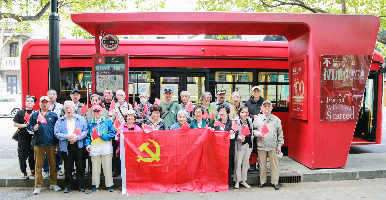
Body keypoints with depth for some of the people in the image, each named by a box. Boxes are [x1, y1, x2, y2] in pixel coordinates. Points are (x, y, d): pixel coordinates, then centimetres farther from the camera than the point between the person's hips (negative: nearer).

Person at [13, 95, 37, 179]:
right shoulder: (20, 113, 1)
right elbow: (15, 124, -1)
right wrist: (25, 125, -13)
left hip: (33, 137, 2)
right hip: (23, 137, -2)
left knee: (33, 154, 8)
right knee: (23, 155, 1)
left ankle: (33, 171, 21)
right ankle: (24, 172, 13)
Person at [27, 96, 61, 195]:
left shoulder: (54, 115, 8)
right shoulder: (34, 115, 9)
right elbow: (29, 127, 12)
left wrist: (58, 142, 4)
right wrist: (33, 129, -11)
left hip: (51, 143, 0)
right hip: (38, 143, 0)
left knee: (53, 164, 7)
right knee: (38, 165, 3)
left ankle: (54, 184, 20)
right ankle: (38, 186, 14)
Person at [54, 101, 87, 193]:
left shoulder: (81, 119, 8)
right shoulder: (60, 120, 8)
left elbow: (85, 131, 1)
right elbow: (56, 133, -1)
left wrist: (77, 137, -14)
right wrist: (66, 137, -16)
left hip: (78, 146, 0)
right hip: (66, 147, 1)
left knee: (80, 166, 3)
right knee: (68, 167, 7)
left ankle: (81, 186, 14)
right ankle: (68, 186, 20)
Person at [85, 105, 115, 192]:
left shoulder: (107, 121, 3)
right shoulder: (90, 122, 11)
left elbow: (112, 134, -1)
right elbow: (87, 135, 13)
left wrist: (102, 136, -12)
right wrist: (87, 144, -2)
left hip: (106, 148, -2)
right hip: (94, 148, 2)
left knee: (107, 167, 3)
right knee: (95, 167, 6)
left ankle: (109, 185, 12)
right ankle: (95, 185, 20)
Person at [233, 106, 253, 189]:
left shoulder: (250, 120, 11)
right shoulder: (236, 121, -7)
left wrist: (252, 136, 7)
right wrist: (239, 138, -25)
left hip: (248, 144, 6)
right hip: (240, 144, -5)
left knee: (246, 163, 11)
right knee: (238, 163, -3)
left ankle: (243, 180, 23)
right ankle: (237, 181, 12)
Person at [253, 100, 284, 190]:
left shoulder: (276, 119, 8)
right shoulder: (257, 119, 8)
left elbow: (280, 133, 9)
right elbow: (253, 129, 13)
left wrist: (279, 145, 4)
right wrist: (257, 134, -8)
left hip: (273, 146, 0)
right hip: (261, 145, 0)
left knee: (274, 164, 3)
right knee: (262, 164, 6)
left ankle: (275, 182, 14)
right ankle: (263, 181, 18)